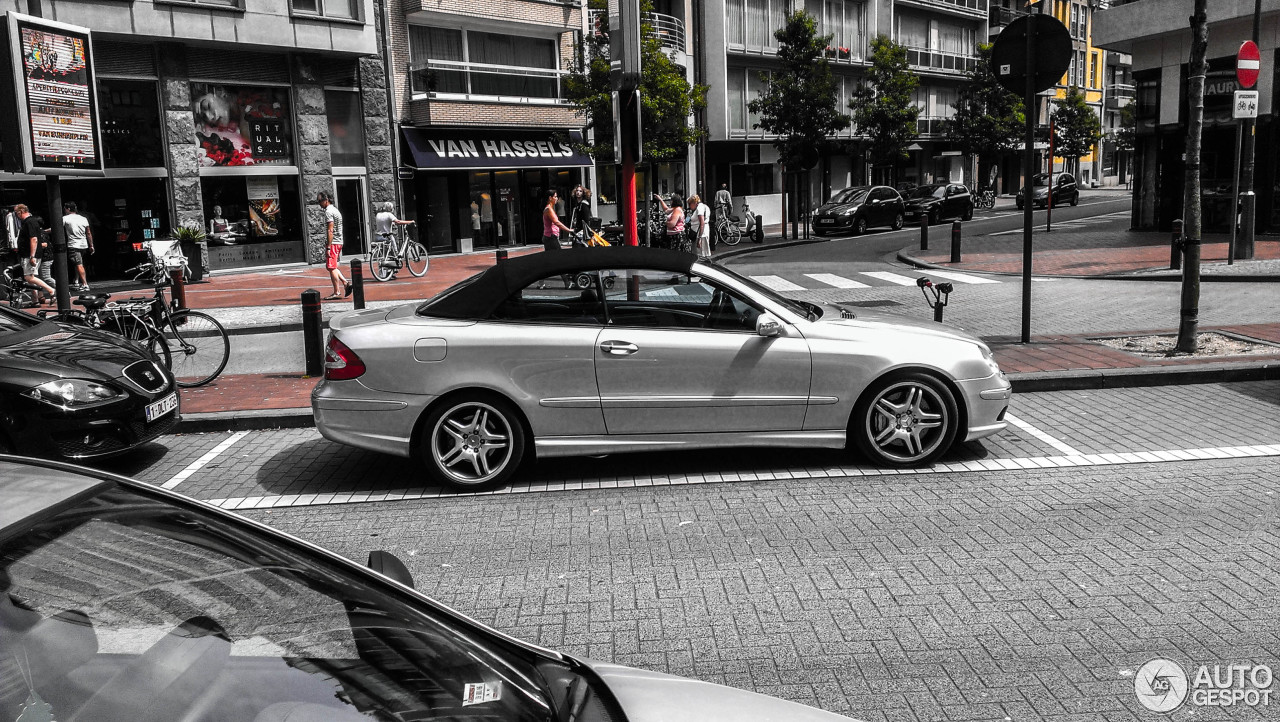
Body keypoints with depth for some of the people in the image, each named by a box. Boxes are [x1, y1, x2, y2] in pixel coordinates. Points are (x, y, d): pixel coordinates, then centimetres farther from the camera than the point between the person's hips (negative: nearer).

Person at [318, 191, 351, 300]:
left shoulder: (329, 212, -13)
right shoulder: (335, 210, 17)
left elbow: (330, 230, -19)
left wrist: (328, 247, -20)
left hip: (332, 243, -10)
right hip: (339, 242, 10)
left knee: (332, 268, -5)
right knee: (332, 267, 16)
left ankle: (337, 292, -2)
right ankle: (346, 283, 7)